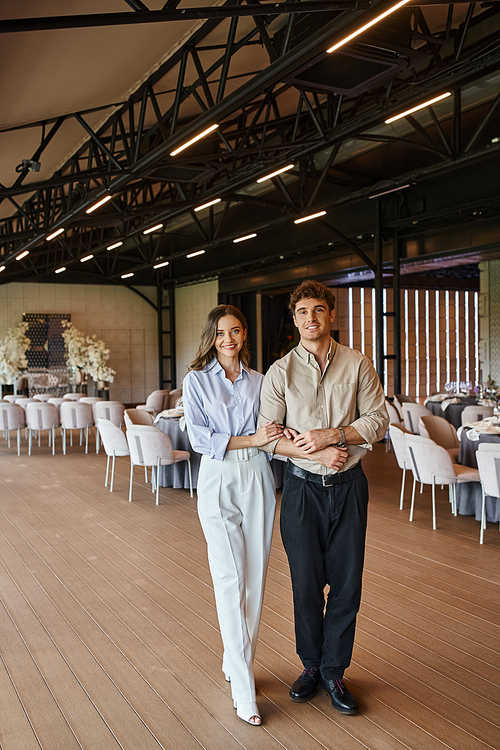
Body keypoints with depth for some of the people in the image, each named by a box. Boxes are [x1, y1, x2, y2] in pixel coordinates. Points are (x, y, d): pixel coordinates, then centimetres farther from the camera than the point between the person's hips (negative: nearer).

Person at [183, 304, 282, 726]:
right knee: (230, 580, -7)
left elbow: (271, 433, 13)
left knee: (255, 578, 6)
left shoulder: (258, 381, 11)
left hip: (257, 479, 3)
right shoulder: (197, 381, 1)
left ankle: (237, 661, 24)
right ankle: (243, 688, -2)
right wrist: (252, 439, -12)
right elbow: (200, 438, -8)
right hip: (218, 481, -3)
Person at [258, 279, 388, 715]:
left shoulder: (358, 365, 2)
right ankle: (311, 666, 28)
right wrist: (317, 452, -16)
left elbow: (378, 419, -2)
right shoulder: (280, 372, 0)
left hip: (348, 486, 1)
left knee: (347, 584, 6)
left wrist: (331, 435, -15)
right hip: (303, 487, 0)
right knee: (306, 583, 7)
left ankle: (334, 671, 23)